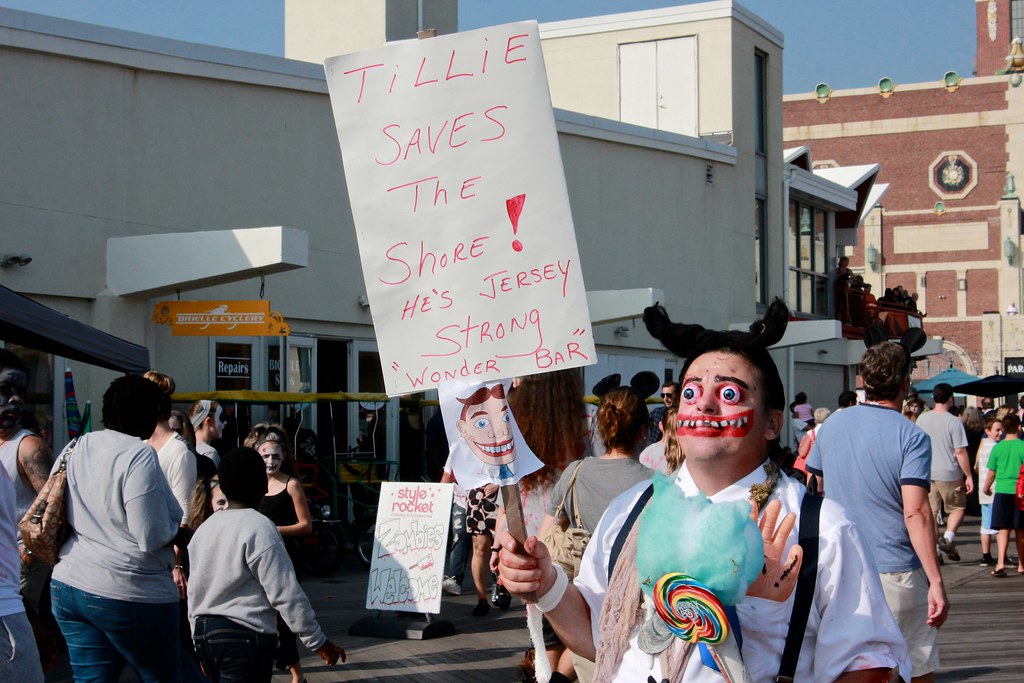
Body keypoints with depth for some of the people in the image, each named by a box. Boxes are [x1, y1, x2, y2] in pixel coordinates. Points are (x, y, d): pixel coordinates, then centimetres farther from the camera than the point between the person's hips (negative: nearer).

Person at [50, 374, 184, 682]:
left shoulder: (75, 449, 7)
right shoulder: (139, 455, -16)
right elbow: (152, 538, -21)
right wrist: (179, 532, -1)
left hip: (68, 587, 7)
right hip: (128, 592, -7)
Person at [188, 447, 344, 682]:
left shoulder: (204, 528, 11)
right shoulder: (259, 527, -12)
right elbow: (286, 594, -14)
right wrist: (318, 641, -7)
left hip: (204, 630, 8)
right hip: (244, 635, -8)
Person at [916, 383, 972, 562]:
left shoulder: (922, 419, 2)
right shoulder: (954, 422, -14)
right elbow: (960, 452, -14)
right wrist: (969, 476, -6)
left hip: (926, 473, 4)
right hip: (949, 474, -4)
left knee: (931, 512, 11)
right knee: (957, 507, 13)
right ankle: (948, 537, -8)